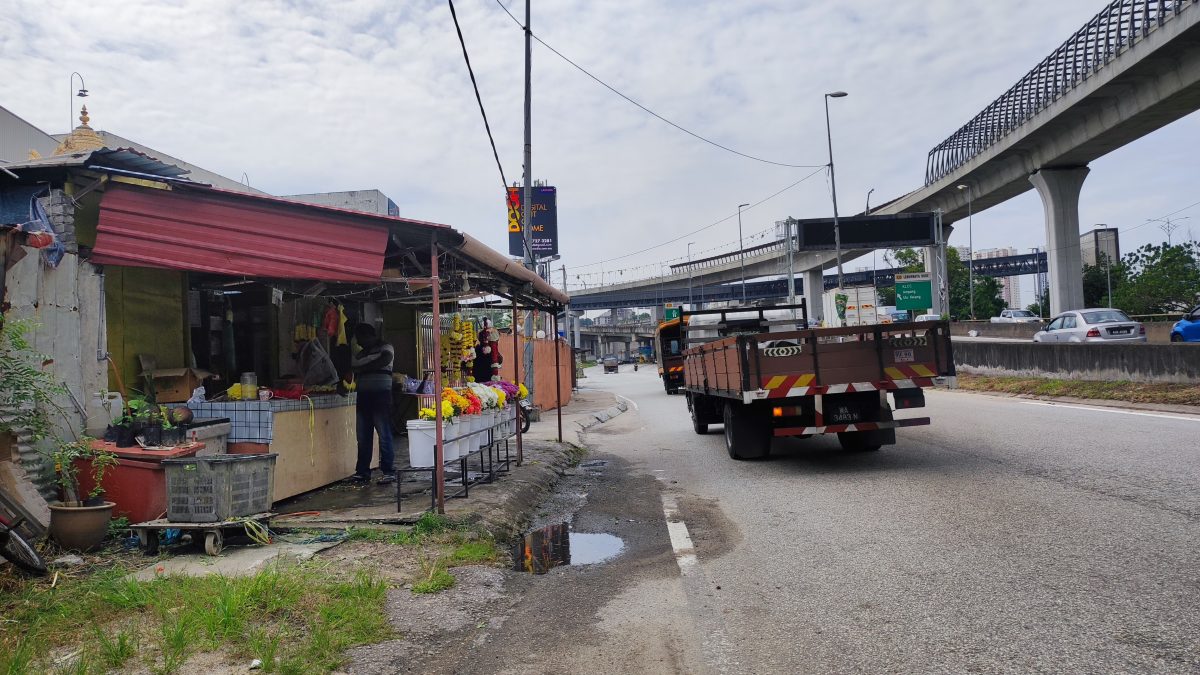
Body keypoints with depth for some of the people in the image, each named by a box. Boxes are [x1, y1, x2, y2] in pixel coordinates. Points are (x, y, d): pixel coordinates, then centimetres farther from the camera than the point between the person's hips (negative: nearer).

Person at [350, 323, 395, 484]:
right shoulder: (360, 353, 23)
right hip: (363, 396, 6)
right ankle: (362, 472, 11)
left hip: (380, 394, -6)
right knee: (363, 437, 5)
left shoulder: (385, 348, 4)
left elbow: (382, 361, -13)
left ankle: (389, 472, -4)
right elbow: (353, 368, 12)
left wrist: (360, 368, -5)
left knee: (384, 435, -7)